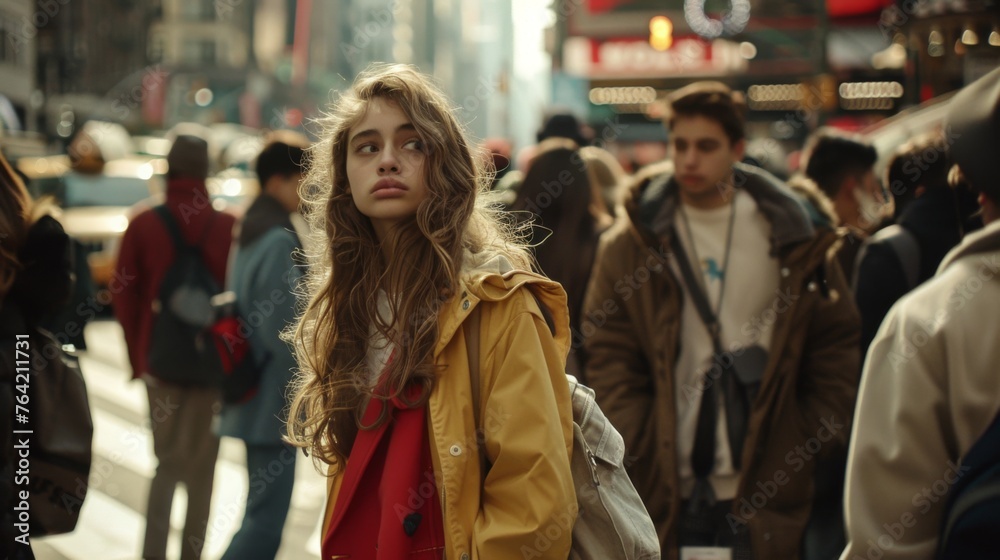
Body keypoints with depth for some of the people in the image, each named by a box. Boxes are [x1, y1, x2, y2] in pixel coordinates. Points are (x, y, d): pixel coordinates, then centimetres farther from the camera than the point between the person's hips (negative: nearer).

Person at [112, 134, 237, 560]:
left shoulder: (143, 226, -2)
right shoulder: (229, 228, -7)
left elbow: (124, 298, 1)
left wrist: (137, 358, 11)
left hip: (159, 361, 2)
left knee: (166, 461, 13)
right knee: (201, 468, 8)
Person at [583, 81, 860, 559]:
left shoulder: (790, 237, 6)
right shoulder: (630, 242, 4)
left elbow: (835, 344, 10)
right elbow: (608, 355, 2)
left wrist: (817, 442, 1)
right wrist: (637, 448, -9)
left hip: (767, 490, 1)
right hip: (668, 488, 0)